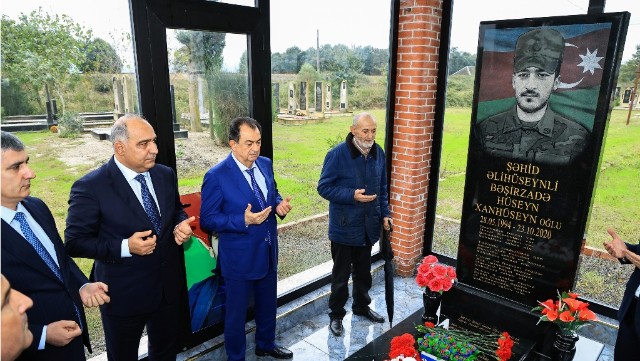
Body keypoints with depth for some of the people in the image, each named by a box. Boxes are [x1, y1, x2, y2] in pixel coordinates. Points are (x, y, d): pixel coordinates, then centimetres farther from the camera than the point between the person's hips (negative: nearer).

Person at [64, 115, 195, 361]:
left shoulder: (166, 175, -2)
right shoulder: (90, 187, -19)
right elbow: (75, 242, -15)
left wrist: (181, 225, -11)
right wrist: (125, 247, -27)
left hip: (169, 286, 5)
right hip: (124, 294, -4)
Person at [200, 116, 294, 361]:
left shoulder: (266, 164, -1)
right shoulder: (216, 176, -20)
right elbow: (207, 220, -16)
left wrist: (280, 205, -10)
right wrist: (243, 220, -29)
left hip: (268, 252, 6)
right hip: (239, 257, -6)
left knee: (268, 305, 25)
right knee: (236, 312, 14)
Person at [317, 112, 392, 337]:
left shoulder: (378, 153, 1)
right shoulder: (337, 155, -17)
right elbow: (324, 187, -15)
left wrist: (385, 213, 5)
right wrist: (353, 196, -24)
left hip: (368, 226, 5)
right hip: (344, 227, -5)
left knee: (363, 271, 22)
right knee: (341, 274, 9)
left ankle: (362, 306, 43)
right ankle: (336, 314, 28)